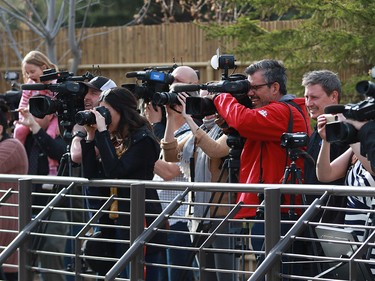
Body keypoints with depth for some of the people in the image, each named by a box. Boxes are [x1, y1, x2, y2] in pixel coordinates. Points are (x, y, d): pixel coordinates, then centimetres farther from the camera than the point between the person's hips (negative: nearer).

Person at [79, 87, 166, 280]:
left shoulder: (143, 140, -9)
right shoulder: (114, 140, 15)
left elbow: (116, 172, -20)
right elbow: (91, 175, 10)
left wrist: (102, 132, -15)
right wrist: (90, 136, 4)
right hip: (117, 224, 8)